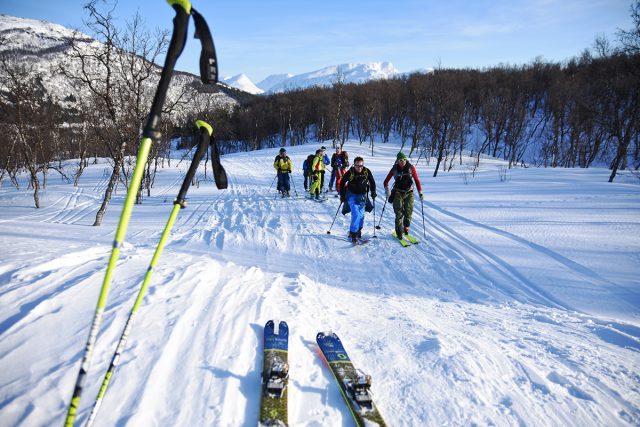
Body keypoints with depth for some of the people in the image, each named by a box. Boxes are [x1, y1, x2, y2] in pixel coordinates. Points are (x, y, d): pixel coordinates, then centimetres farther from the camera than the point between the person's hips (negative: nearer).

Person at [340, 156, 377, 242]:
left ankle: (358, 230, 27)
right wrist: (342, 195, -3)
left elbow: (372, 182, 5)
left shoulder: (367, 172, -13)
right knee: (356, 213, -16)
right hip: (352, 195, -3)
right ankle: (353, 232, -8)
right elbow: (342, 183, -4)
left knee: (361, 214, 6)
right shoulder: (350, 173, -19)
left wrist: (373, 192, -1)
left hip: (362, 195, 3)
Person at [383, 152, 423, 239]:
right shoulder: (394, 169, -3)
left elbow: (416, 180, 2)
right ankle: (399, 232, 2)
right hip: (398, 193, -1)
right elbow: (386, 181, 3)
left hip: (409, 192, 1)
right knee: (399, 212, -7)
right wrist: (388, 192, -9)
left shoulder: (411, 168, -3)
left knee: (408, 211, -4)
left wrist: (420, 192, -2)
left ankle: (406, 227, 21)